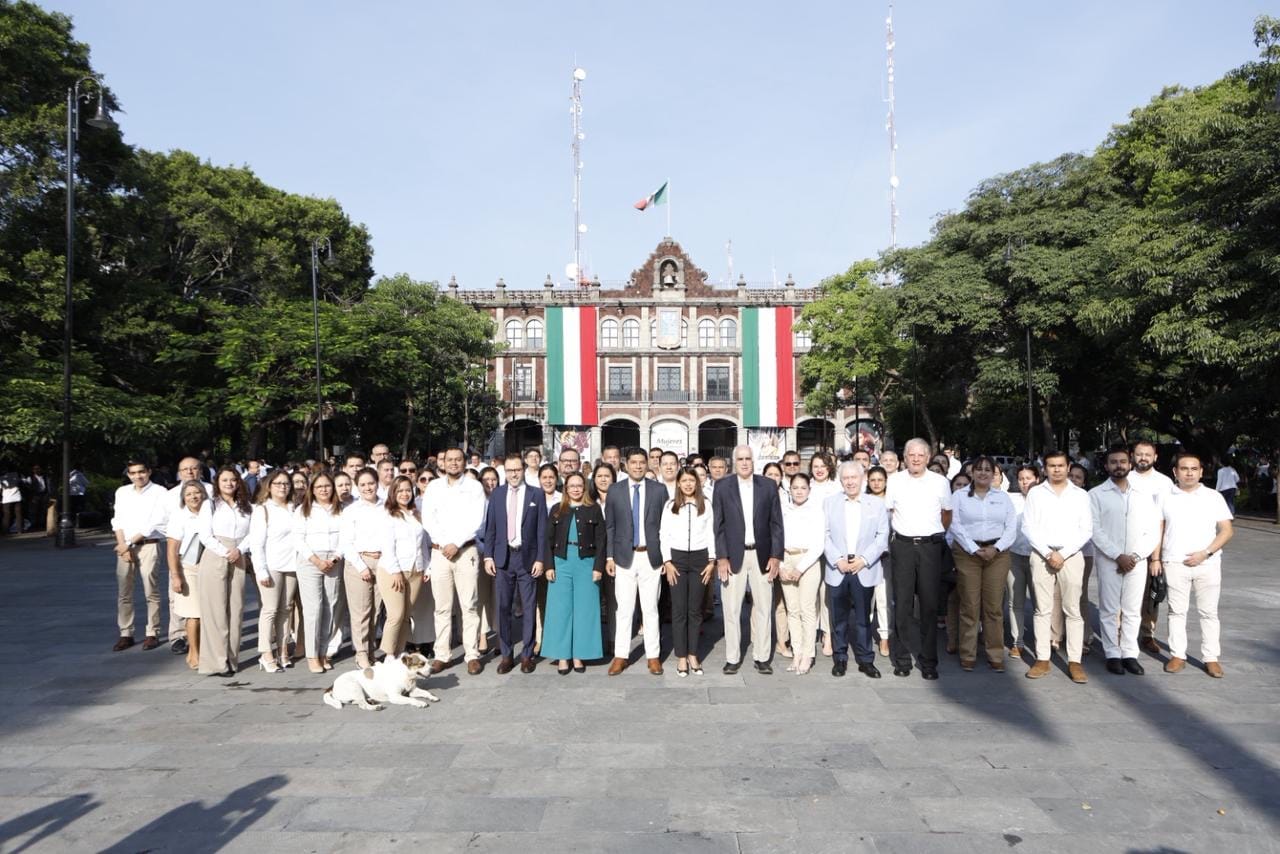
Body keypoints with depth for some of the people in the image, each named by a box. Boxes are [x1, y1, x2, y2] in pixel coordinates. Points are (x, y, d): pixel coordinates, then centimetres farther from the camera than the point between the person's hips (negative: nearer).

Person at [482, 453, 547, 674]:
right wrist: (488, 556, 0)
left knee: (528, 608, 4)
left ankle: (527, 654, 14)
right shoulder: (496, 494, 7)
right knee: (503, 608, 5)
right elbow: (490, 527, 7)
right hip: (503, 557, 2)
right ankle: (506, 654, 15)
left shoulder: (536, 494, 1)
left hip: (527, 557, -1)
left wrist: (540, 559, -5)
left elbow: (542, 529, 0)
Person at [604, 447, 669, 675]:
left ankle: (653, 656, 15)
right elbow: (609, 526, 6)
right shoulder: (615, 491, 3)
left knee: (650, 609, 6)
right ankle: (620, 656, 13)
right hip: (624, 557, 0)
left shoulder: (659, 490, 2)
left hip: (651, 557, 0)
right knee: (623, 609, 4)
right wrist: (609, 556, 1)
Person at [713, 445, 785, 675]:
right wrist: (721, 557, -7)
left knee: (763, 608, 7)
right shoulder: (722, 486, 1)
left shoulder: (769, 485, 4)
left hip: (762, 555, 1)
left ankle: (762, 657, 18)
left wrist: (776, 556, -2)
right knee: (731, 609, 3)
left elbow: (776, 524, 4)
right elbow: (718, 525, 0)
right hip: (733, 555, -1)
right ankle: (732, 658, 14)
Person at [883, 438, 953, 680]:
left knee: (930, 604, 2)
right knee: (902, 604, 2)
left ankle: (928, 662, 11)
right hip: (903, 546, 0)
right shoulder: (894, 481, 3)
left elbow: (947, 513, 17)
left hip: (930, 545, 0)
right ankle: (901, 659, 10)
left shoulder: (940, 482, 4)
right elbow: (887, 512, 13)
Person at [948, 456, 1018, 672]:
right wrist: (975, 549, -12)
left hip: (997, 554, 2)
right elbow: (955, 525, -3)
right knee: (969, 606, -1)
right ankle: (967, 655, 7)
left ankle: (996, 655, 10)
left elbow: (1011, 527, 6)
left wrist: (996, 548, -9)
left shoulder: (1003, 497, 13)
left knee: (994, 606, 1)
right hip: (967, 552, -2)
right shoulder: (959, 496, 6)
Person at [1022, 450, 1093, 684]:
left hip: (1071, 556, 0)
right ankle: (1042, 659, 7)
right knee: (1043, 609, 2)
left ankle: (1074, 661, 5)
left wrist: (1063, 554, -8)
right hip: (1041, 555, 0)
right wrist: (1048, 553, -9)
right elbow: (1028, 527, 1)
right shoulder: (1035, 493, 7)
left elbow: (1086, 530, 1)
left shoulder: (1080, 495, 8)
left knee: (1073, 610, 0)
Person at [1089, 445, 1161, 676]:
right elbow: (1096, 530, -6)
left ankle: (1130, 654, 15)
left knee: (1132, 610, 7)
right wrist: (1118, 556, -13)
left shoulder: (1142, 495, 8)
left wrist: (1136, 556, -7)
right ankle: (1113, 654, 10)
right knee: (1109, 610, 2)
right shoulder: (1097, 494, 0)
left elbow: (1153, 531, 5)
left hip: (1137, 561, 2)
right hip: (1108, 561, -2)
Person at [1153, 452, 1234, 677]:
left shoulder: (1214, 497, 3)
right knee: (1176, 611, 7)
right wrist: (1155, 558, 1)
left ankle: (1211, 658, 15)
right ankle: (1177, 655, 14)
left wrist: (1206, 553, -11)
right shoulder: (1165, 497, 5)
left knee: (1209, 612, 6)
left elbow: (1226, 531, 0)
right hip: (1174, 564, 0)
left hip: (1208, 564, 0)